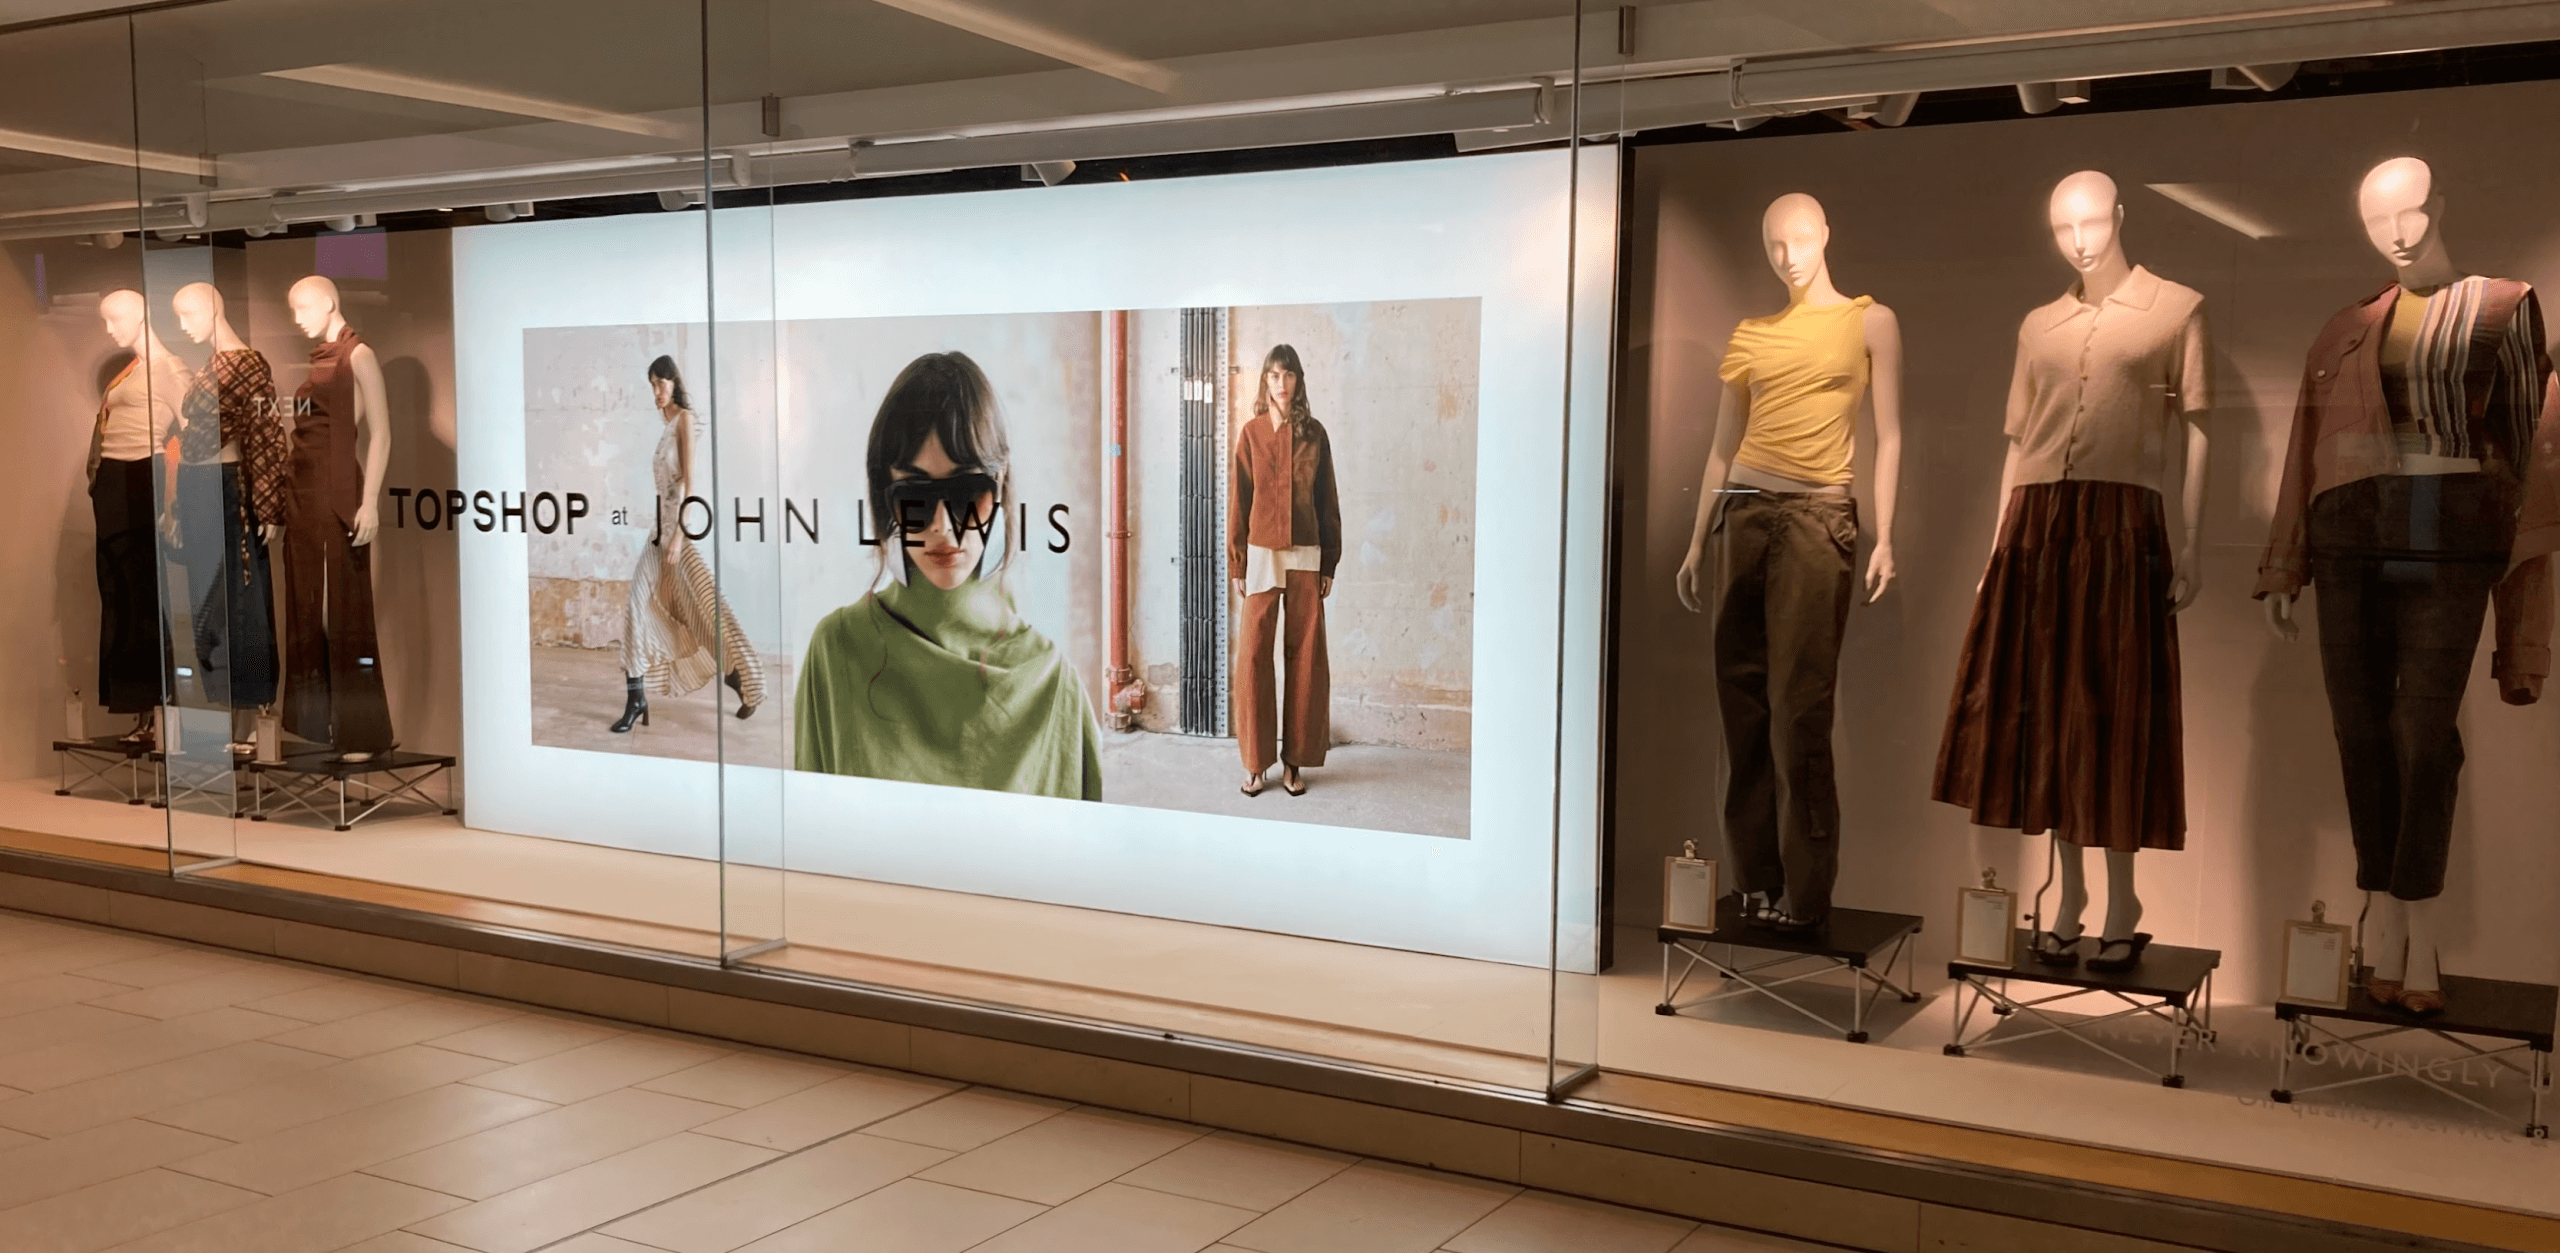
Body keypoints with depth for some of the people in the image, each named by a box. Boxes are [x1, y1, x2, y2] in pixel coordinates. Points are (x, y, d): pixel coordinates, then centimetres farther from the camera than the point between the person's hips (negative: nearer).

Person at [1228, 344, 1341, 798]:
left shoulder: (1314, 435, 4)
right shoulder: (1251, 434, 2)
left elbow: (1327, 501, 6)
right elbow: (1238, 502, 2)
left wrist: (1329, 564, 3)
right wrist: (1236, 566, -1)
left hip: (1305, 557, 1)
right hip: (1262, 556, -1)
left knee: (1305, 658, 2)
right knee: (1252, 657, -4)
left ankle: (1295, 762, 10)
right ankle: (1256, 763, 5)